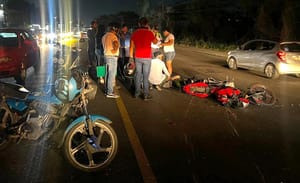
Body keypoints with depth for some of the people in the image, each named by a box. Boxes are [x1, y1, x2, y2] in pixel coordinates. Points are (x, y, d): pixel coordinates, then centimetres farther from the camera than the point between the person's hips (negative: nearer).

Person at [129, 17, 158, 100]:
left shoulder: (135, 33, 1)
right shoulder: (149, 33, -8)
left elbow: (131, 46, 3)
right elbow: (155, 42, 10)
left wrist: (131, 57, 11)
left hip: (138, 57, 3)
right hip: (147, 57, -3)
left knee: (138, 75, 12)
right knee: (146, 76, 0)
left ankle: (137, 93, 19)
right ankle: (146, 95, 4)